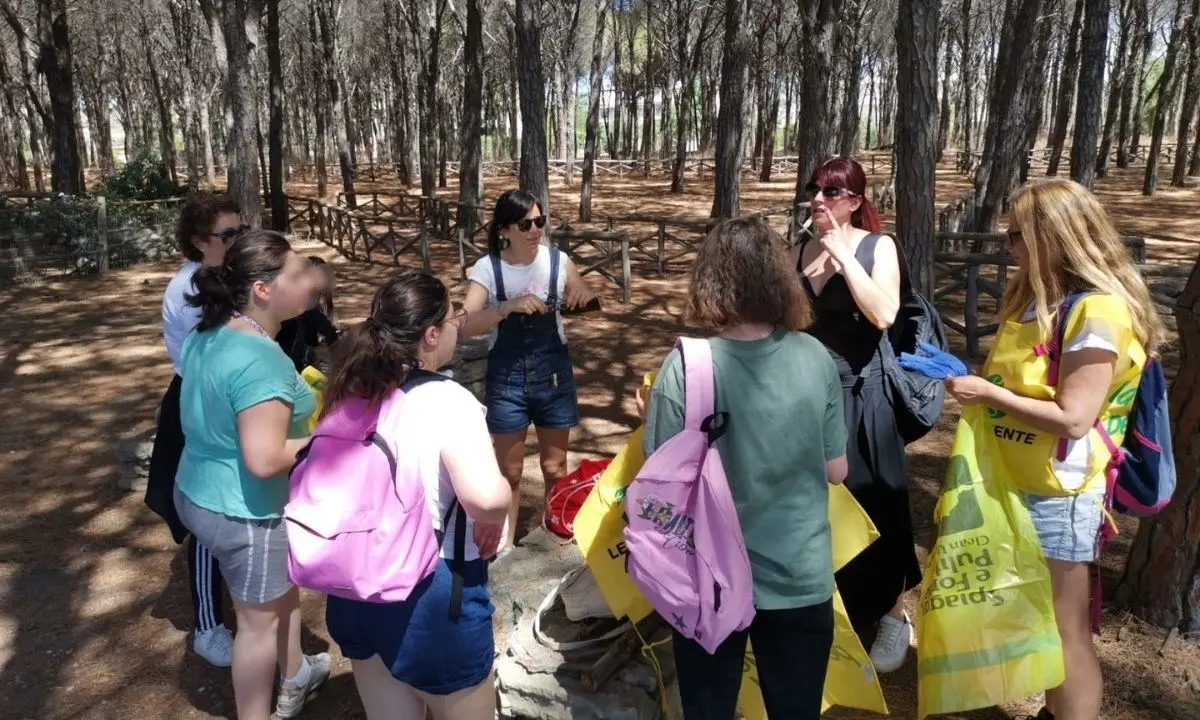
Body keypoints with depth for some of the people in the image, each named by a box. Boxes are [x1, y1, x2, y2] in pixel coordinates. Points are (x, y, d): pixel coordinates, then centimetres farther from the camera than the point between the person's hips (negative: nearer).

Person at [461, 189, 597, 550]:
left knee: (555, 466, 14)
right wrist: (508, 307, -33)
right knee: (509, 470, 11)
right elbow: (467, 325, -19)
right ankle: (505, 542, 29)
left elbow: (588, 305, 6)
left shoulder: (558, 260, -6)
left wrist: (584, 296, -17)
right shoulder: (487, 268, -10)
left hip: (553, 371, 1)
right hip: (507, 375, -1)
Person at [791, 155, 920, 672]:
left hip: (859, 392, -4)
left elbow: (883, 314, -20)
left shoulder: (878, 246, -5)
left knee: (871, 502, 5)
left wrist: (843, 254, -18)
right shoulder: (800, 253, 8)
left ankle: (893, 614, 24)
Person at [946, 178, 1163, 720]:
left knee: (1064, 629, 6)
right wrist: (972, 376, -1)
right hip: (1015, 481, 9)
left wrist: (987, 394, -19)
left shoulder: (1098, 310, -20)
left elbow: (1073, 418, -24)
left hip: (1056, 493, -9)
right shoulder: (1038, 296, 7)